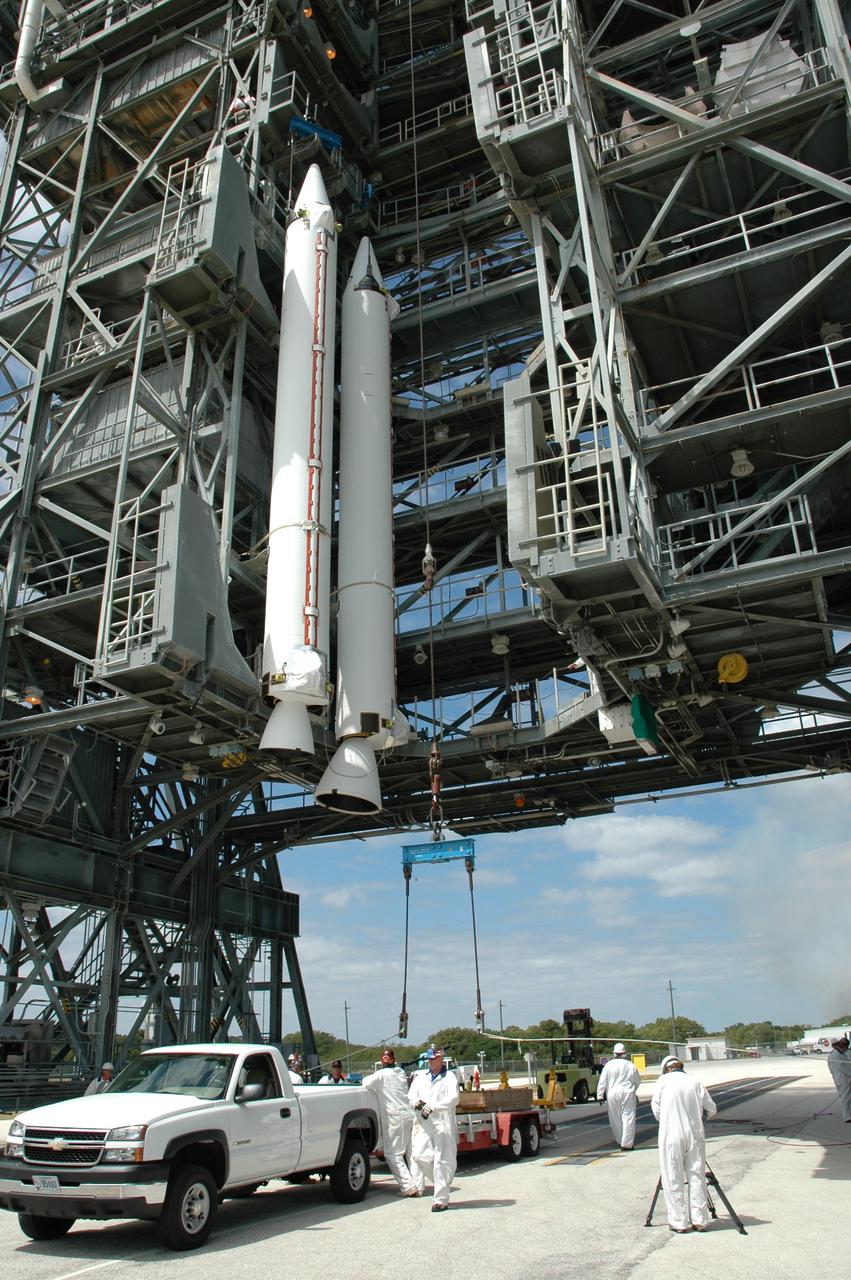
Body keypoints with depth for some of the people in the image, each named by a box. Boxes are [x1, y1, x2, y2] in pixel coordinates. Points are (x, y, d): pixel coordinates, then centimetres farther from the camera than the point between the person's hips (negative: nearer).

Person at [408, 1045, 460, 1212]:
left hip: (443, 1123, -4)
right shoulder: (421, 1076, 18)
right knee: (419, 1155, -2)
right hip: (423, 1123, 5)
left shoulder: (449, 1077, 3)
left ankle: (440, 1199, 2)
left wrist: (432, 1107, -19)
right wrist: (416, 1102, -12)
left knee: (442, 1161, -5)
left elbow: (453, 1099, -10)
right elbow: (411, 1095, 12)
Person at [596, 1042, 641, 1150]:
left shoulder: (609, 1065, -2)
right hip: (628, 1093, 0)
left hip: (612, 1095, 1)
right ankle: (626, 1144, -3)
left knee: (615, 1119, 13)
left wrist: (600, 1095, 2)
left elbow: (602, 1082, -3)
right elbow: (638, 1081, 13)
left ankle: (619, 1141, 24)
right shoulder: (631, 1066, 1)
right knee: (628, 1118, 1)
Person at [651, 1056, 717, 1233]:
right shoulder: (695, 1082, 8)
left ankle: (679, 1221, 8)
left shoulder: (663, 1080, 3)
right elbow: (712, 1109, 10)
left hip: (671, 1136, -2)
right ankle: (699, 1220, 14)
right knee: (696, 1177, 12)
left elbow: (656, 1107, 1)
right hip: (695, 1135, 3)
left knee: (673, 1180, 6)